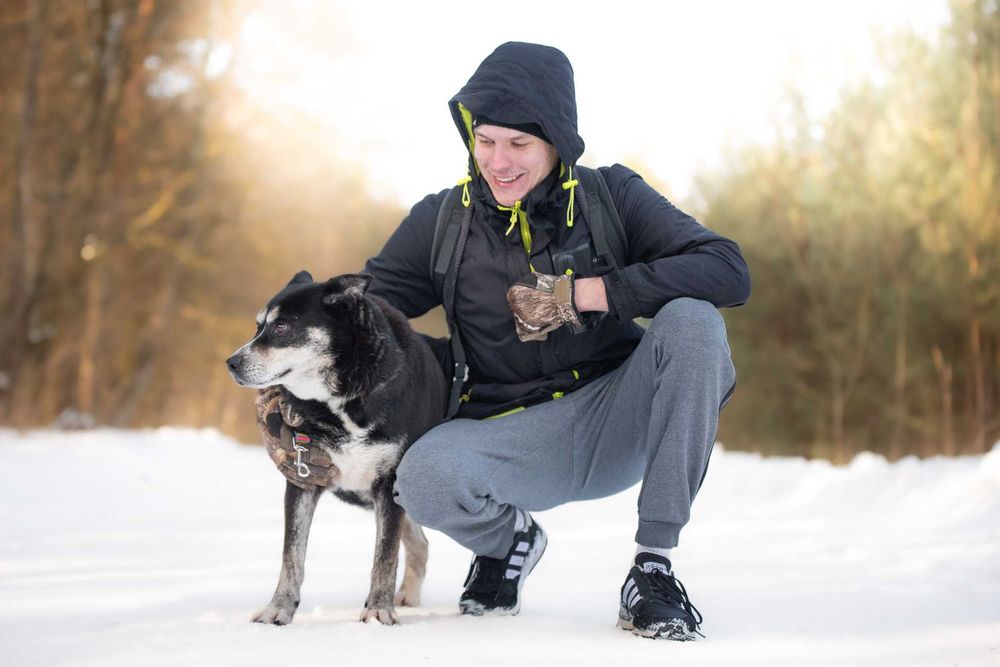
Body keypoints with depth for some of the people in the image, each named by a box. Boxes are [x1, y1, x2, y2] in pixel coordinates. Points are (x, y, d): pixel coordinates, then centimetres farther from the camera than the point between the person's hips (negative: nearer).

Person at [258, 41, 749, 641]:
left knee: (692, 319, -28)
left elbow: (729, 271, -18)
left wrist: (578, 295, -22)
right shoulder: (442, 221, 1)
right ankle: (506, 541, 8)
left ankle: (653, 564, -18)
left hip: (618, 426, 0)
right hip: (513, 440, 0)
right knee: (426, 477, -33)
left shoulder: (610, 196, -5)